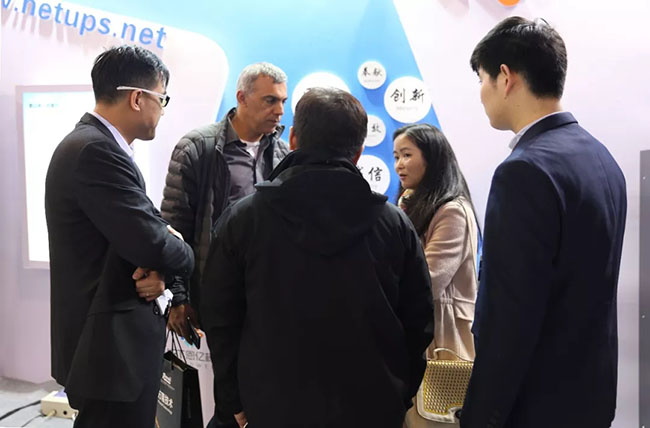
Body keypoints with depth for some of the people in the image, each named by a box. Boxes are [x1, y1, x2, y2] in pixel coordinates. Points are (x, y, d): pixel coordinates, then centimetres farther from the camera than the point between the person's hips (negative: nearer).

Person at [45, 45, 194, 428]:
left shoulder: (94, 143, 10)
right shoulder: (97, 151, -22)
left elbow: (133, 233, 11)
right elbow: (154, 244, -26)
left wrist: (153, 269, -9)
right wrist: (184, 254, -5)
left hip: (110, 338, 10)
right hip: (113, 346, -10)